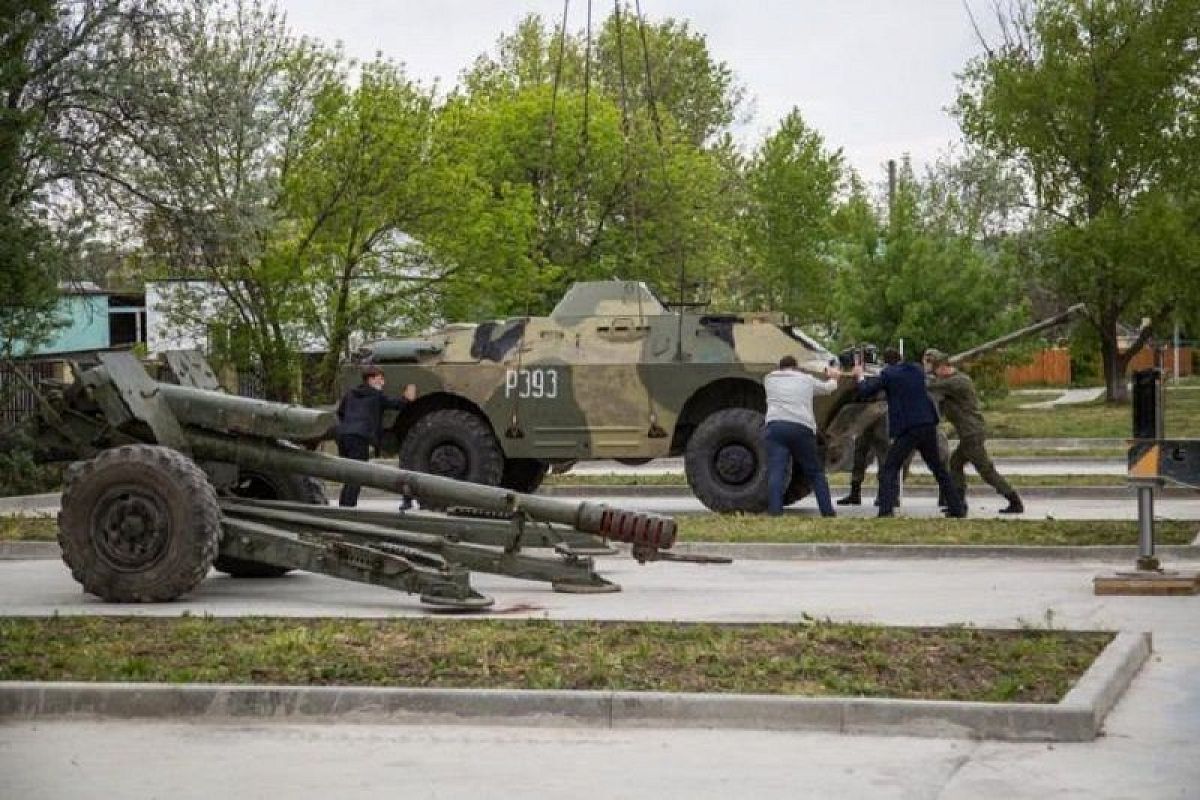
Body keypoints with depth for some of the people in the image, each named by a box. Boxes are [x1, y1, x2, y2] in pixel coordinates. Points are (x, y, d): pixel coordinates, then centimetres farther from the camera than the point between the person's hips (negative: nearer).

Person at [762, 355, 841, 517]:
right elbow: (828, 388, 37)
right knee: (815, 473, 13)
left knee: (776, 472, -9)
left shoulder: (769, 379, 19)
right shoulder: (807, 379, 19)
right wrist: (833, 378, 60)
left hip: (775, 426, -1)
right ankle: (828, 512, 14)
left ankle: (774, 512, -23)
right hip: (802, 429, 1)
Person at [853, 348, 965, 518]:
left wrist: (860, 376, 20)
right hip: (928, 425, 5)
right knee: (938, 468, 19)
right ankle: (957, 507, 20)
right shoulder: (917, 371, 14)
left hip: (907, 429, -5)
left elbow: (865, 392, -1)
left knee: (888, 470, -1)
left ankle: (886, 510, -16)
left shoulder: (888, 374, -2)